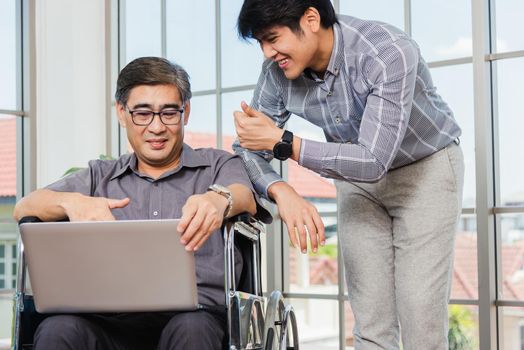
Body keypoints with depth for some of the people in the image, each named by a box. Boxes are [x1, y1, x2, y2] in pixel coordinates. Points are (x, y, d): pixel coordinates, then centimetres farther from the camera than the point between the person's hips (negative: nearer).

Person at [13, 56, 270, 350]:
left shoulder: (218, 166, 19)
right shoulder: (100, 176, 25)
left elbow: (247, 196, -4)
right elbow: (24, 209, 11)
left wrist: (218, 198, -31)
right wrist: (71, 202, -13)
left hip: (195, 311, -1)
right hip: (109, 321, 2)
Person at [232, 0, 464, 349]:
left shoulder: (388, 53, -32)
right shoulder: (277, 72, -16)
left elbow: (374, 161, -35)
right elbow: (248, 149, -10)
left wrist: (282, 141, -38)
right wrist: (282, 191, -31)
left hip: (426, 167, -4)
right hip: (358, 175, 5)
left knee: (421, 320, -11)